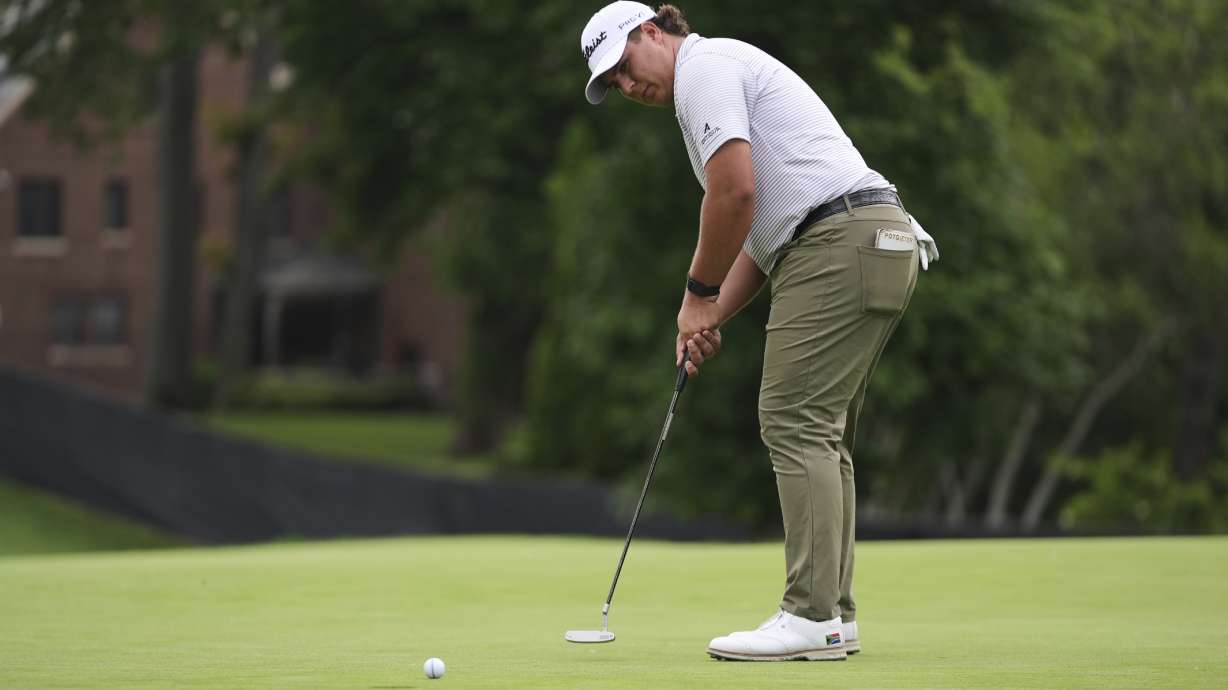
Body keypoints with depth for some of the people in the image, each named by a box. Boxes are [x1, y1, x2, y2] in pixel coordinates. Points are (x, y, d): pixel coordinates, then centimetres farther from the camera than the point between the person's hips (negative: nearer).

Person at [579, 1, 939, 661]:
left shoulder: (706, 66, -3)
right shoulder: (726, 73, 28)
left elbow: (736, 192, -15)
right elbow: (763, 227, 27)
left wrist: (698, 294, -3)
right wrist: (712, 316, 15)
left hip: (842, 243, -10)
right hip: (879, 242, 10)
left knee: (796, 423, -11)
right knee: (819, 436, 11)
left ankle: (811, 617, -15)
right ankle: (833, 615, 11)